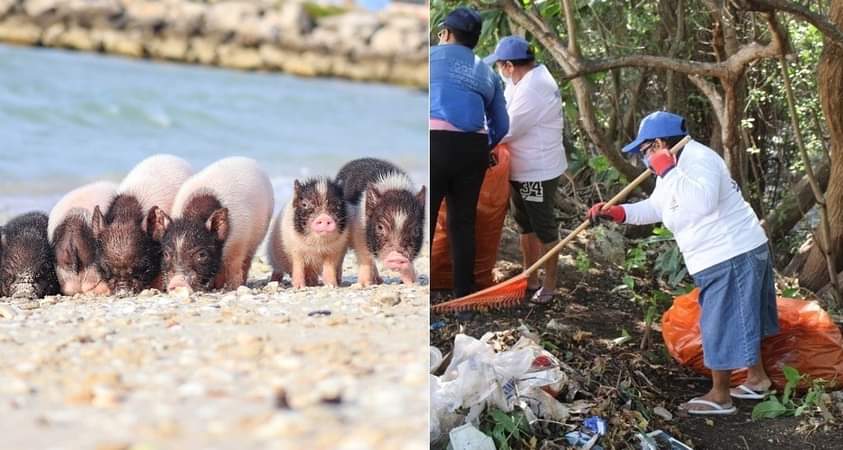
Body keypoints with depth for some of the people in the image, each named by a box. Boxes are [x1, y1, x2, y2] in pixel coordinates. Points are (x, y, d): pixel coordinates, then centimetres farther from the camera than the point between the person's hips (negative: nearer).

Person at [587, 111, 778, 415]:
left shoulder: (698, 159, -22)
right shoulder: (675, 167, 12)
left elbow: (702, 202, -40)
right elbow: (654, 208, 20)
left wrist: (667, 171, -33)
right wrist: (616, 213, 7)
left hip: (731, 256, -11)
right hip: (723, 256, 11)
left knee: (722, 323, -1)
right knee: (741, 319, 22)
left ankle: (719, 396, 9)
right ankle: (757, 378, 36)